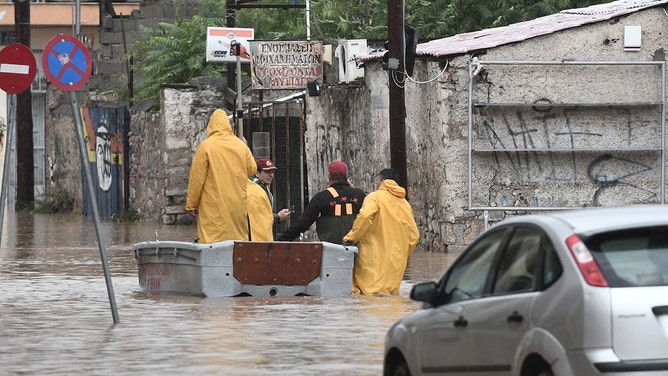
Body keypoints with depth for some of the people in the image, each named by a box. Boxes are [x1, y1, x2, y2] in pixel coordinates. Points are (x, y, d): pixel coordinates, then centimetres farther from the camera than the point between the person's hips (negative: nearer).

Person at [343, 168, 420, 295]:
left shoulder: (375, 197, -3)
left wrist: (351, 237, -12)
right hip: (396, 264, 6)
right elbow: (414, 235, 15)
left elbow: (365, 216, -23)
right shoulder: (405, 204, 16)